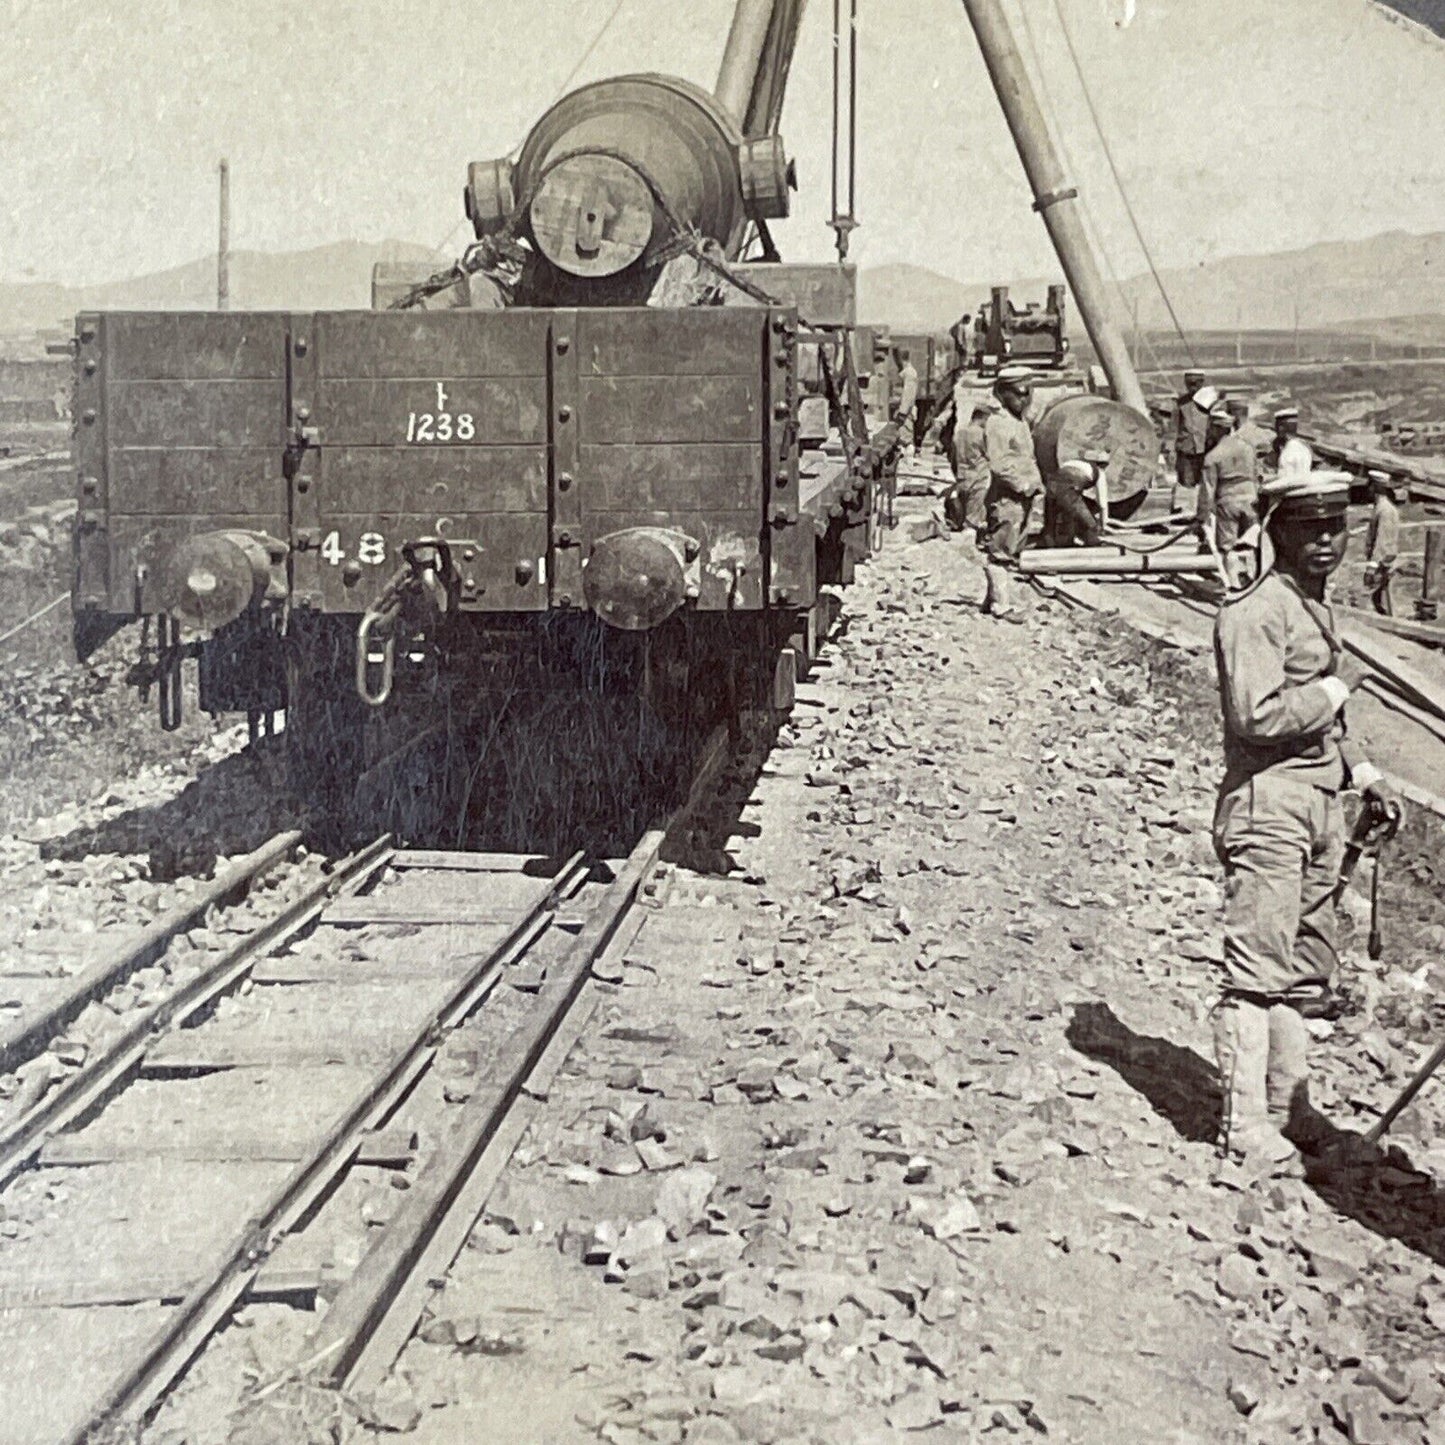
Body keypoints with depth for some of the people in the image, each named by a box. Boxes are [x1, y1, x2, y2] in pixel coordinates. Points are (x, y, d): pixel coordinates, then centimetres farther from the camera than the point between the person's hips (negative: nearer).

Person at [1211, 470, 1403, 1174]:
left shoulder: (1316, 610, 17)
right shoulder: (1254, 612, -13)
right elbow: (1257, 716, -24)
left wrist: (1363, 774, 19)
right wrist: (1336, 687, -13)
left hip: (1321, 808, 10)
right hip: (1268, 806, -10)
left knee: (1306, 972, 14)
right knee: (1257, 972, -7)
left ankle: (1286, 1109, 23)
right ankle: (1246, 1126, -2)